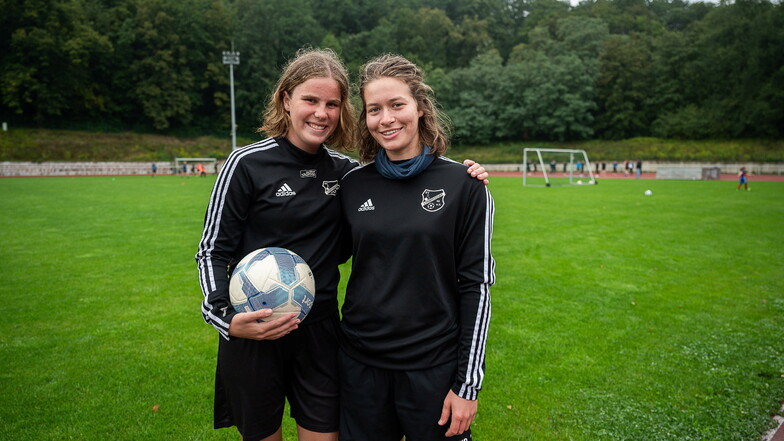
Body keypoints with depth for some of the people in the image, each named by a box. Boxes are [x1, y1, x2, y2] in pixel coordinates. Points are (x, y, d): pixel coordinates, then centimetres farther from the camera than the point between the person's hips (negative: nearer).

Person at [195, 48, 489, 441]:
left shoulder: (345, 170, 1)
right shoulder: (248, 164, -9)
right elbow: (213, 250, -5)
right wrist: (225, 316, -21)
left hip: (320, 331, 3)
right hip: (252, 334, -2)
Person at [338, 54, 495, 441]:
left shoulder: (462, 185, -9)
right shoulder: (353, 184, 0)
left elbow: (476, 285, -8)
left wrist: (468, 384, -8)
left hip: (433, 366, -3)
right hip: (360, 364, 3)